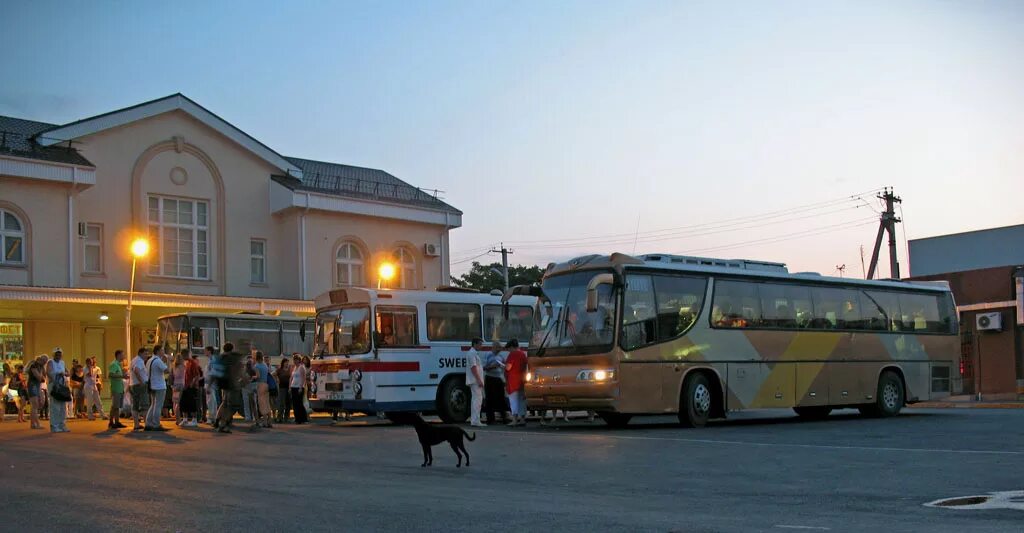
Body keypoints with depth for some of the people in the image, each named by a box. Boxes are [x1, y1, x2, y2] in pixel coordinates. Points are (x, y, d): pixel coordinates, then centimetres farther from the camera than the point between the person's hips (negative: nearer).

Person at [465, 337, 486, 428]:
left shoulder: (475, 353, 21)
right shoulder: (472, 353, -12)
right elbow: (473, 367, -20)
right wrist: (479, 380, -23)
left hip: (476, 381, 11)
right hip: (475, 381, -11)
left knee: (477, 400, 12)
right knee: (477, 399, -12)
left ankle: (474, 421, 16)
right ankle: (475, 421, -14)